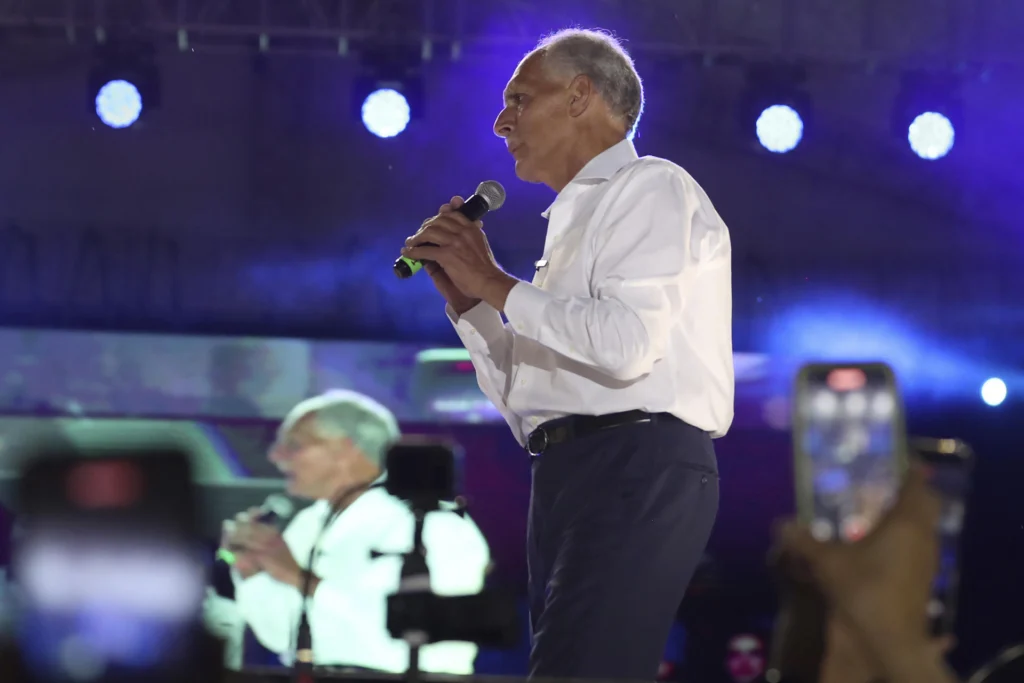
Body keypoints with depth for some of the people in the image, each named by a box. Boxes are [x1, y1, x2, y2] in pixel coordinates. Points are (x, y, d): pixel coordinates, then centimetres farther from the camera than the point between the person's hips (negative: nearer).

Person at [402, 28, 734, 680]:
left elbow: (627, 343, -17)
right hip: (574, 477, 10)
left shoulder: (652, 188, 1)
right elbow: (527, 405, 25)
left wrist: (495, 282, -7)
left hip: (638, 467, -10)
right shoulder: (579, 221, 27)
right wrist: (467, 299, 15)